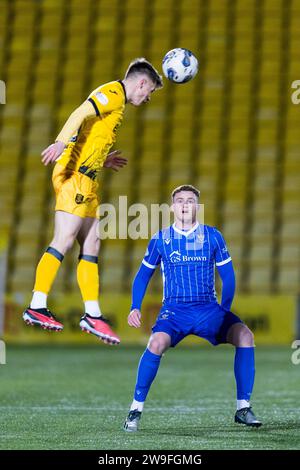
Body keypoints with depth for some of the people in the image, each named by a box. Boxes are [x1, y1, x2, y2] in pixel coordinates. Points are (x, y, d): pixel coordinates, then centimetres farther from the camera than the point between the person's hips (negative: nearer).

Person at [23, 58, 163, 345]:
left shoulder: (115, 101, 24)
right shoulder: (113, 93, -5)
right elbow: (81, 114, -23)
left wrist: (102, 160, 36)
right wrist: (61, 142, -37)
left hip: (86, 179, 10)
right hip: (75, 174, -10)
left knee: (91, 245, 8)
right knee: (64, 240, -13)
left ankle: (92, 314, 10)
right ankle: (36, 308, -13)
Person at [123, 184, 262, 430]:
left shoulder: (213, 236, 3)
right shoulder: (161, 239, 3)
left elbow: (228, 276, 10)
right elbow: (143, 275, 14)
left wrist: (224, 312, 1)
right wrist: (135, 308, 2)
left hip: (209, 309, 2)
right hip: (174, 310, -2)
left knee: (245, 335, -21)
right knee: (158, 342, -32)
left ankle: (243, 408, -11)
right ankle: (136, 409, -21)